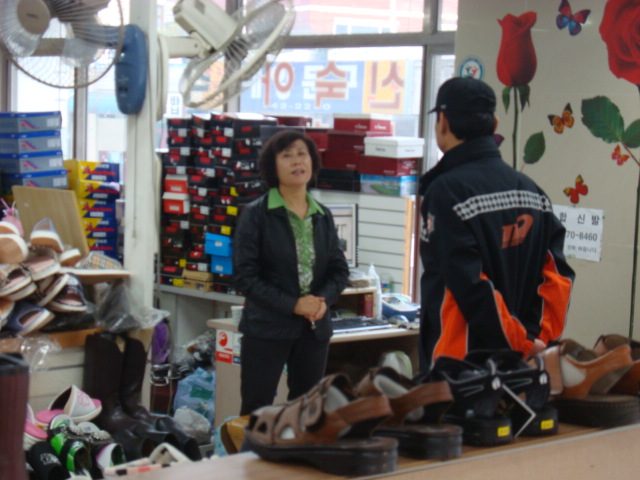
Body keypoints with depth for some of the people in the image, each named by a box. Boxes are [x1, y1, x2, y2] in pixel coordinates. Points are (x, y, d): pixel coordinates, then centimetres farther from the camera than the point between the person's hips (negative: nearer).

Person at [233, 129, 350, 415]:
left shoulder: (323, 217, 11)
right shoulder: (255, 215, -5)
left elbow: (339, 269, 12)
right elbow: (245, 276, -10)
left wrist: (324, 300, -9)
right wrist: (293, 305, -17)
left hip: (315, 329, 5)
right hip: (266, 328, -5)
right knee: (256, 411, -1)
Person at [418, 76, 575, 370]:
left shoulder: (446, 191, -13)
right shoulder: (531, 190, 8)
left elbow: (471, 284, -18)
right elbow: (558, 274, 2)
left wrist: (521, 343, -11)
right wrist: (539, 339, -1)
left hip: (459, 358, -7)